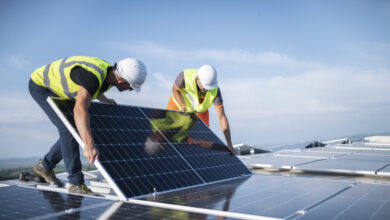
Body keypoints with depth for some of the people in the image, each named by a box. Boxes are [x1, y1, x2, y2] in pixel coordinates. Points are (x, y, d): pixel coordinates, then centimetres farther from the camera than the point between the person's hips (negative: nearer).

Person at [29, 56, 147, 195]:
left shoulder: (110, 73, -10)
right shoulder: (93, 76, -39)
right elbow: (80, 109, -54)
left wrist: (105, 100, 21)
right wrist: (89, 145, -63)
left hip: (57, 89, 9)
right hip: (40, 84, -9)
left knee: (77, 131, 7)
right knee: (68, 129, -20)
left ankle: (45, 166, 24)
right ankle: (76, 183, -14)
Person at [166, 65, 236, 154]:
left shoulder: (215, 90, -38)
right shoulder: (185, 76, -42)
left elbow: (222, 117, -35)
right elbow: (175, 89, -19)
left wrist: (229, 144, -37)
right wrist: (183, 106, -37)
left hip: (200, 106, 1)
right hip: (179, 100, 0)